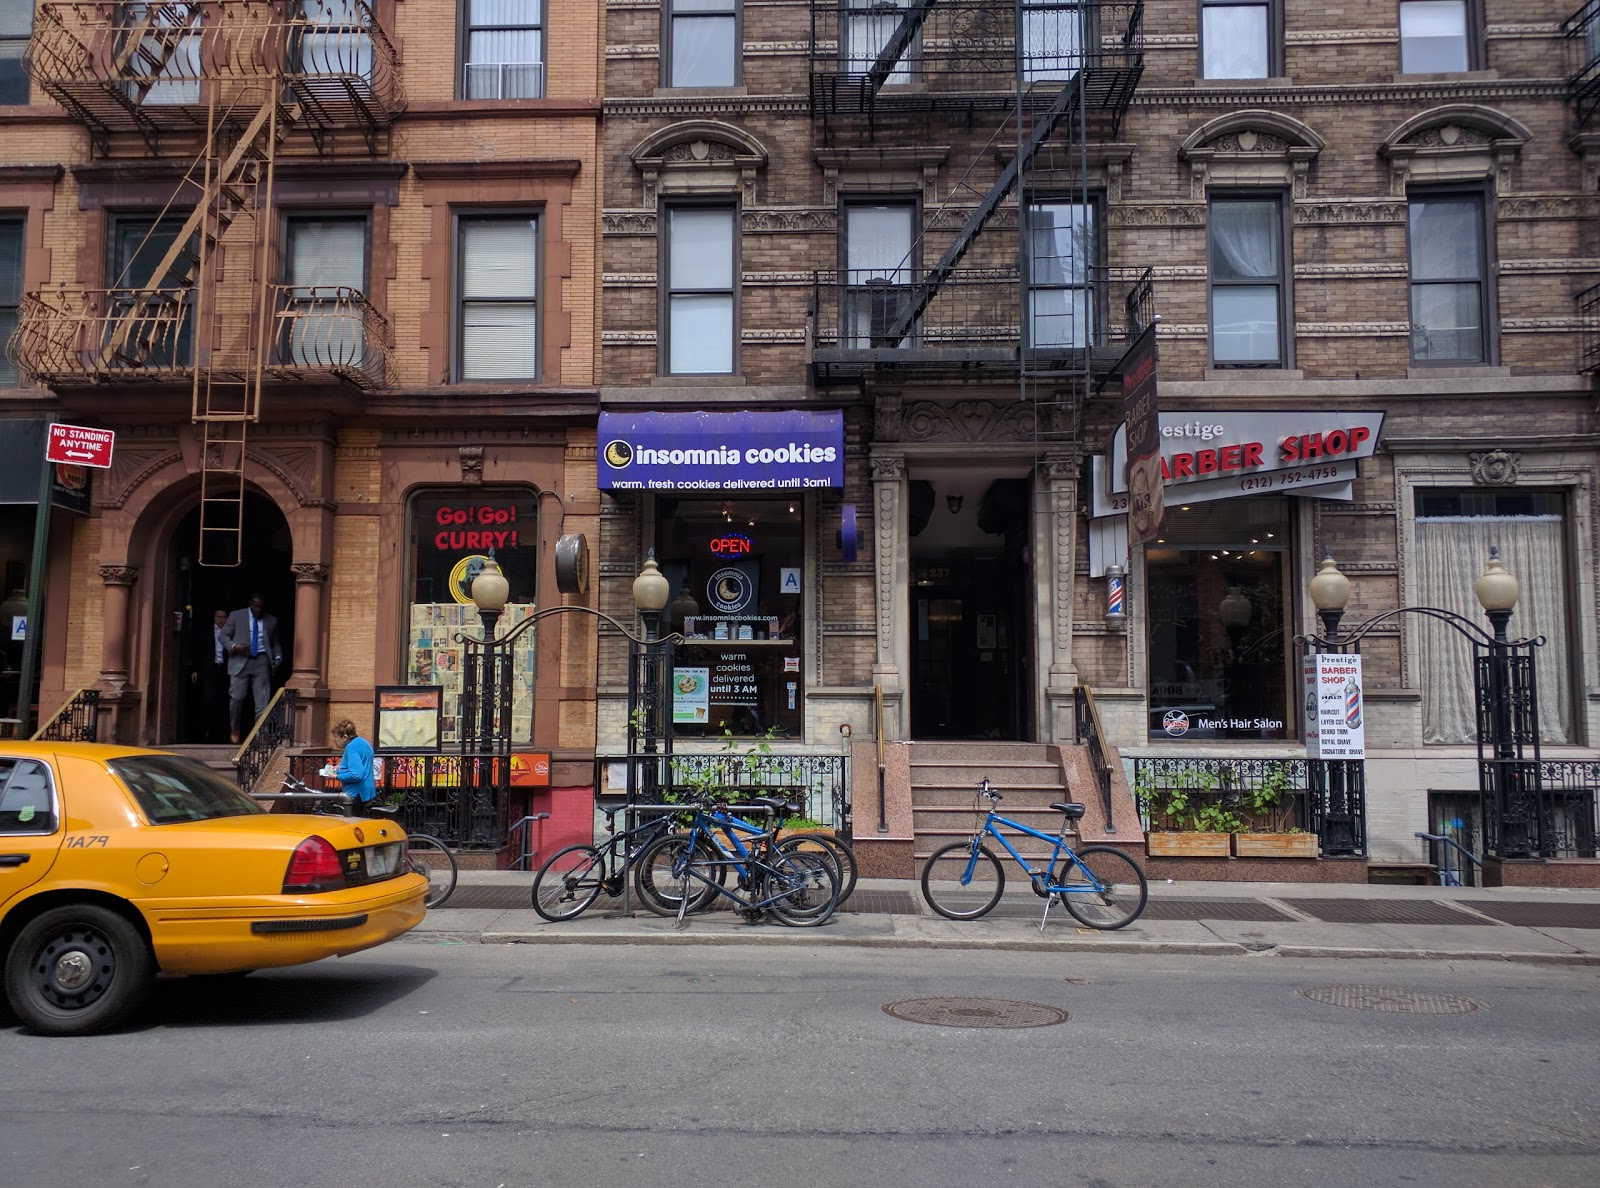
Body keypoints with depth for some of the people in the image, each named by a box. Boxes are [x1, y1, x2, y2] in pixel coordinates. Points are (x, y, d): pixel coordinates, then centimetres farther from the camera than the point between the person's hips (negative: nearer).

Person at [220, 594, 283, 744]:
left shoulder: (271, 620, 14)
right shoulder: (236, 616, 8)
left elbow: (275, 643, 21)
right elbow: (224, 635, 8)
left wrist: (278, 657, 2)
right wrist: (234, 647, -12)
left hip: (261, 662, 1)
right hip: (240, 661, -1)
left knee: (262, 701, -5)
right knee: (237, 698, -2)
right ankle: (235, 730, 21)